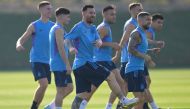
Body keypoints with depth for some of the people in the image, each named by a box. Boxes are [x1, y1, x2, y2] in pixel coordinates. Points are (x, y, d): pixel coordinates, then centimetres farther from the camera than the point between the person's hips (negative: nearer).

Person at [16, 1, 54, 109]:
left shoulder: (53, 26, 9)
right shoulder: (34, 26, -2)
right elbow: (21, 40, -2)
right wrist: (19, 45, -26)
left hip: (47, 61, 5)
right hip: (36, 60, -5)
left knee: (44, 87, 5)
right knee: (44, 84, -19)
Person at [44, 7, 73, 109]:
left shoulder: (54, 28, 19)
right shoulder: (59, 29, -13)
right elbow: (61, 48, -20)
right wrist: (68, 65, -21)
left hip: (61, 66, 10)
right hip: (60, 65, -10)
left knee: (69, 88, 11)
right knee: (61, 91, -6)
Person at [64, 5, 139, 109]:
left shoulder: (92, 28, 18)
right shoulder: (79, 27, -8)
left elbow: (99, 39, 6)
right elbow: (66, 39, -17)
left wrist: (99, 42, -18)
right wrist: (70, 48, -38)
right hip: (84, 63, -9)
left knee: (82, 96, 5)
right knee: (110, 76, -5)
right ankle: (123, 100, 2)